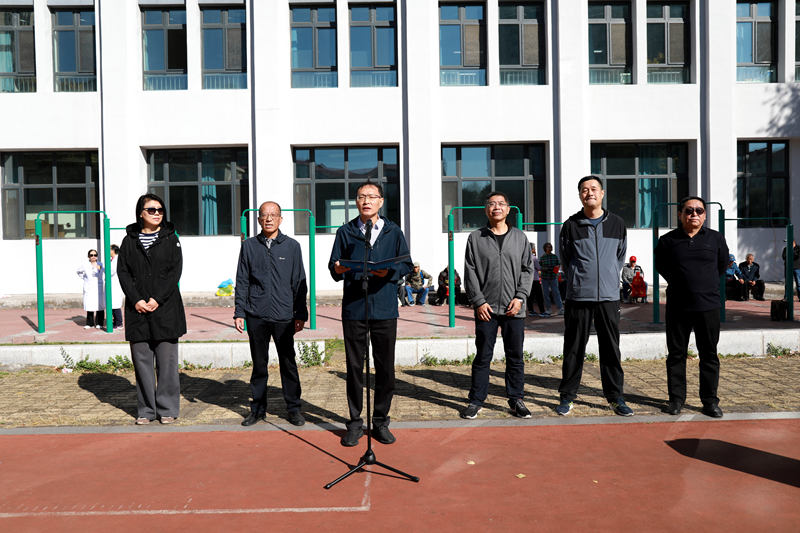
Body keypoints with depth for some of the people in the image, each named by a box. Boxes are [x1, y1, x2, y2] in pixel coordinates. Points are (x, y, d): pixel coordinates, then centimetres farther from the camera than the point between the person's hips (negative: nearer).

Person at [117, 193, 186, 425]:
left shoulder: (170, 238, 5)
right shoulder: (129, 240, 9)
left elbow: (175, 271, -2)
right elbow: (122, 272, 4)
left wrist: (157, 299, -12)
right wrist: (136, 300, -9)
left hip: (166, 310, -2)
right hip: (137, 310, 2)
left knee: (166, 361, 2)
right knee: (142, 361, 6)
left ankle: (168, 409, 12)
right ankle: (146, 409, 18)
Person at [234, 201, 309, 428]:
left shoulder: (292, 246, 4)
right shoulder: (249, 246, 7)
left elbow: (299, 283, 6)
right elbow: (242, 282, 10)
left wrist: (300, 314, 2)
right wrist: (239, 312, 3)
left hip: (284, 316, -1)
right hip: (256, 316, 1)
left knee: (288, 363, 5)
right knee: (259, 364, 10)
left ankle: (293, 408, 18)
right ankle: (258, 408, 24)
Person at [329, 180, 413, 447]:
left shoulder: (393, 231, 8)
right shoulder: (345, 232, 8)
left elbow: (406, 265, 5)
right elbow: (334, 268, 7)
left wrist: (389, 272, -15)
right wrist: (338, 270, -16)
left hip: (385, 310, 0)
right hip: (353, 310, 0)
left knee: (385, 368, 6)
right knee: (354, 367, 6)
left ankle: (381, 421, 21)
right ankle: (355, 422, 20)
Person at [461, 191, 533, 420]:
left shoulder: (520, 237, 10)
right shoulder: (475, 238, 5)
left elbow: (527, 270, 8)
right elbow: (470, 273, 1)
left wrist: (520, 297, -4)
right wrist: (479, 301, -7)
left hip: (514, 308, 2)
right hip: (486, 308, -1)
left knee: (515, 356, 8)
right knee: (483, 356, 4)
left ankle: (516, 399, 21)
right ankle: (476, 400, 15)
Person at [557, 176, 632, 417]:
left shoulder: (617, 224, 8)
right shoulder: (571, 225, 1)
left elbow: (620, 257, 18)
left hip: (609, 296, 2)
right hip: (578, 296, -1)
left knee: (611, 349, 6)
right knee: (574, 349, 4)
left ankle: (615, 397, 18)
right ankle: (567, 396, 15)